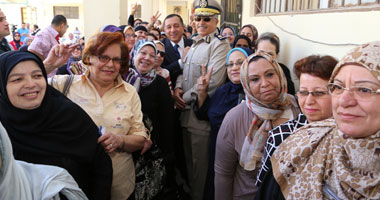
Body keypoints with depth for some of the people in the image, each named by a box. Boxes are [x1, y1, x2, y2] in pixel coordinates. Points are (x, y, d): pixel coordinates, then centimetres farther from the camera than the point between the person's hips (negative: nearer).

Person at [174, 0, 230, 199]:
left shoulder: (220, 45, -13)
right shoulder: (195, 43, 14)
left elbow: (212, 82, -21)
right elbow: (184, 70, 17)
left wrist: (186, 97, -14)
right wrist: (178, 88, -3)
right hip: (187, 111, 8)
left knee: (200, 162, 5)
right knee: (189, 158, 21)